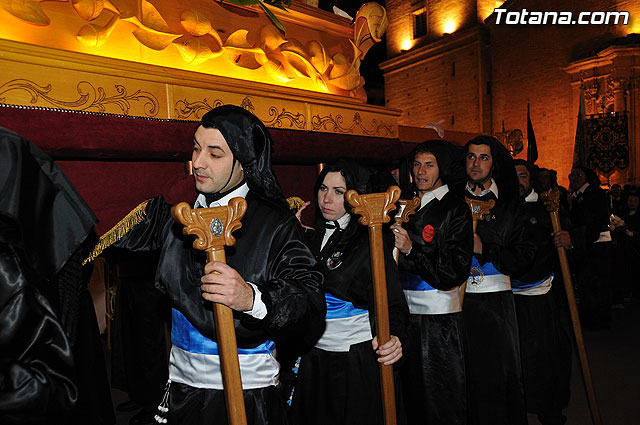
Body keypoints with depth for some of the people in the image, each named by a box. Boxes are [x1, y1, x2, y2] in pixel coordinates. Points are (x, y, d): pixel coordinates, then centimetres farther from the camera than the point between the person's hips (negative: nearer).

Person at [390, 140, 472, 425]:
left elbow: (455, 272, -15)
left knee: (442, 395, 7)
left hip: (439, 317, -5)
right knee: (411, 389, 17)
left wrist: (411, 250, -23)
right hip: (404, 309, 5)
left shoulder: (456, 209, -7)